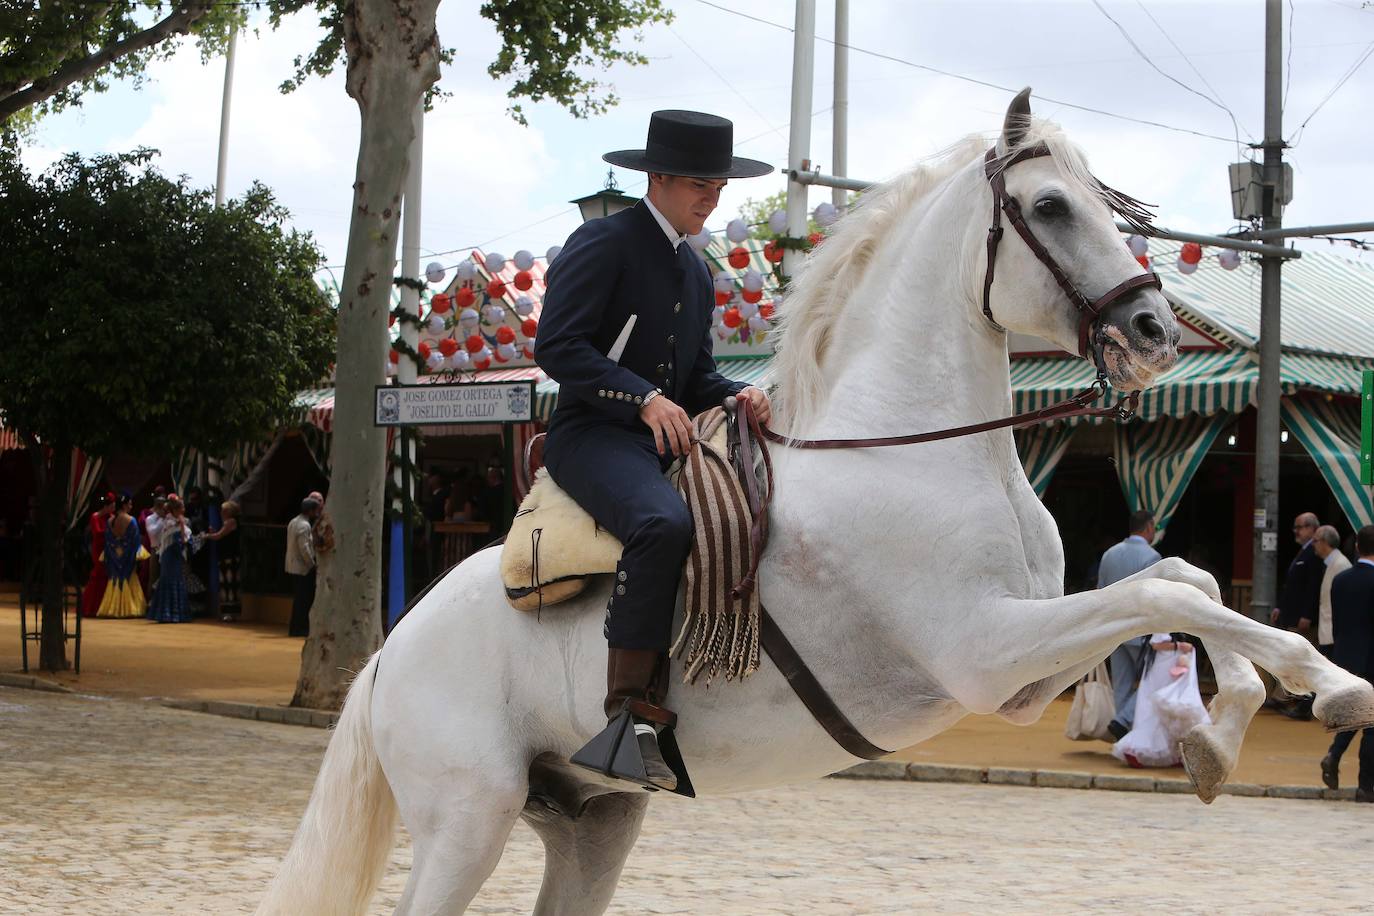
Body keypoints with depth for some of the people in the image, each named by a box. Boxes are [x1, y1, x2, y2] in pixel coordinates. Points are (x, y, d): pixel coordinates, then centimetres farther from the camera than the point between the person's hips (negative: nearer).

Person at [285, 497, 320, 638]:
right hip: (303, 568, -10)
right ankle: (299, 629, -2)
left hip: (293, 566, 10)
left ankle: (296, 628, 17)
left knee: (299, 599, 14)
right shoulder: (304, 526, -17)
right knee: (303, 599, -4)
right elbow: (304, 548, -22)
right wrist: (312, 564, -13)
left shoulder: (293, 522, 13)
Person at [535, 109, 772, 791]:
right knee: (663, 523, -36)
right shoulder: (603, 242, -4)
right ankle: (628, 711, -35)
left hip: (664, 446, 9)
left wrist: (736, 396, -1)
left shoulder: (696, 273, 22)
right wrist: (644, 398, -22)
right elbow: (556, 345, -13)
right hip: (592, 436, -9)